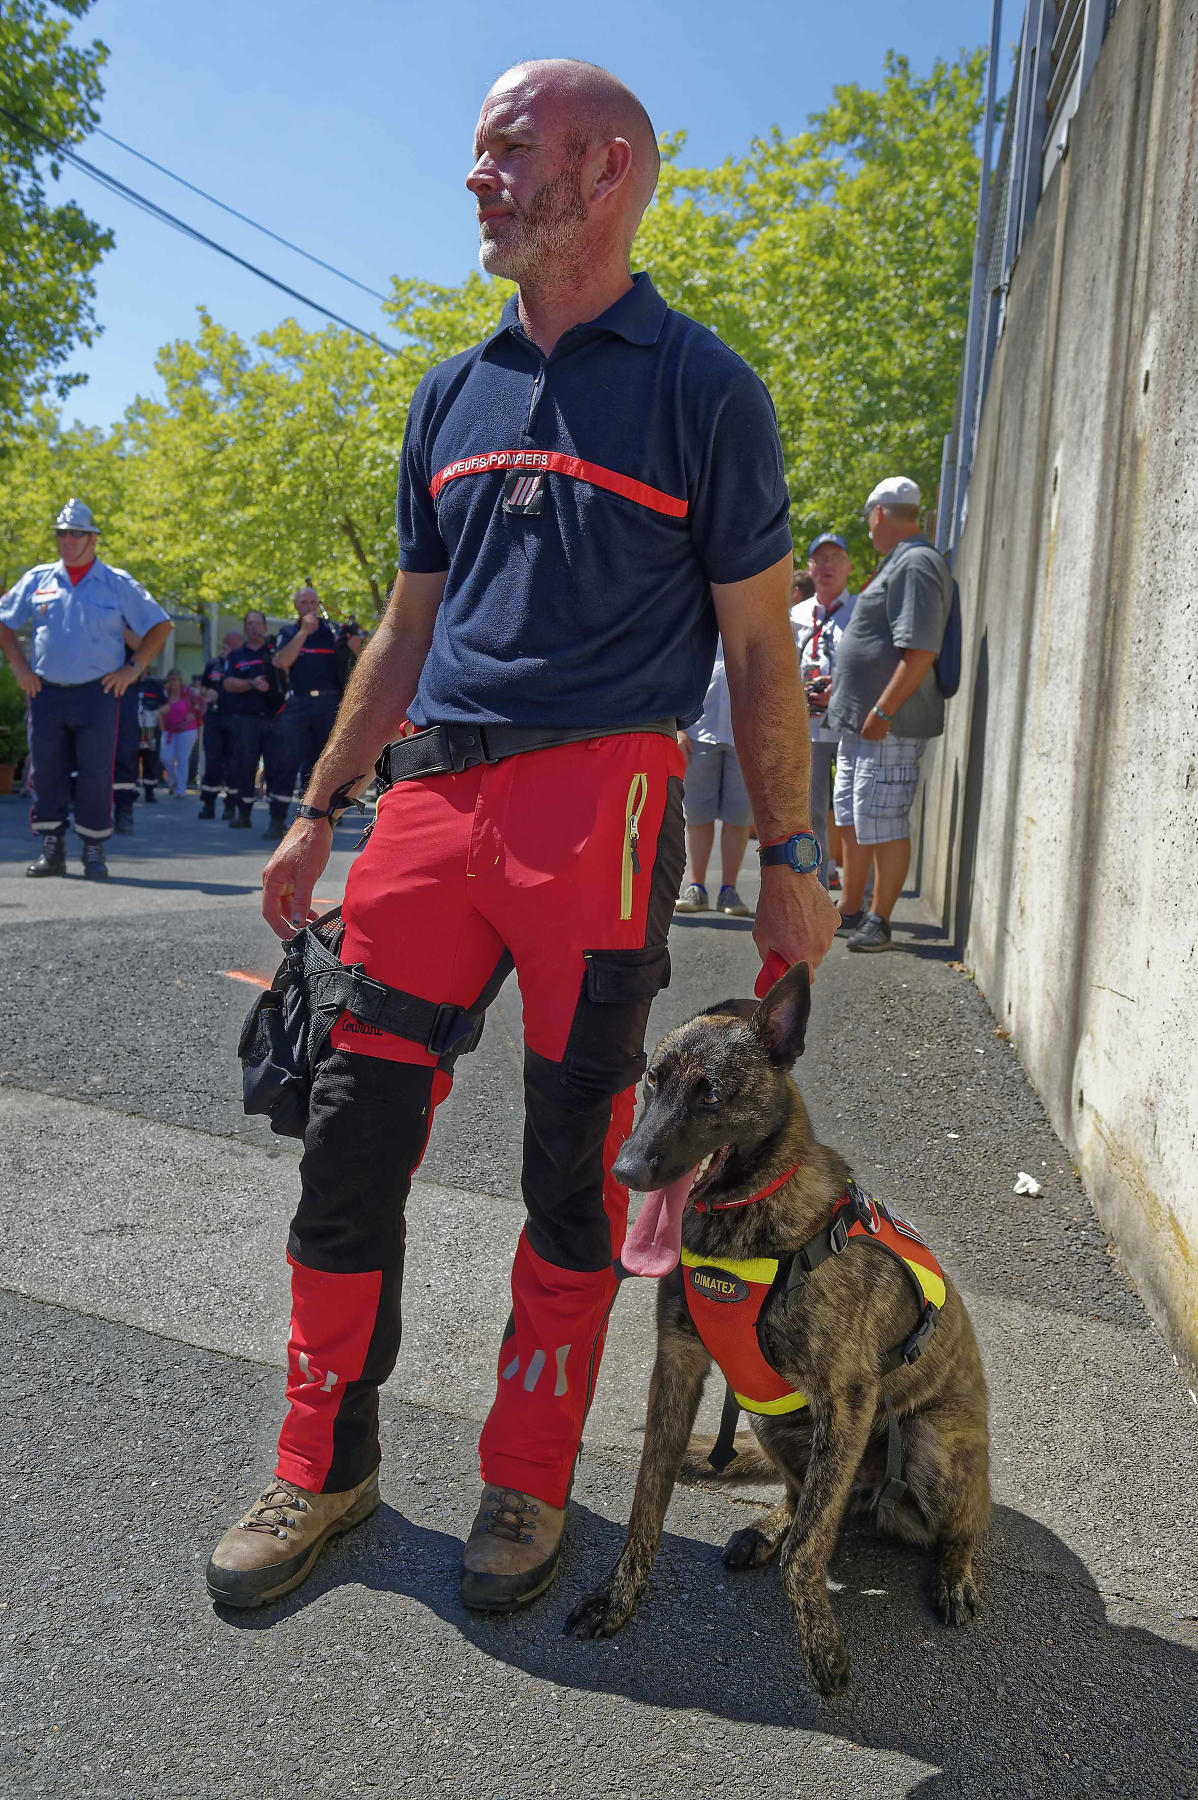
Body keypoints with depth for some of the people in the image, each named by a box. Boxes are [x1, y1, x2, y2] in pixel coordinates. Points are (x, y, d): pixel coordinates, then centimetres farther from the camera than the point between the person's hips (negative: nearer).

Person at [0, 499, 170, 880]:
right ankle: (51, 849, 11)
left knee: (96, 773, -3)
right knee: (47, 770, 2)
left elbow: (159, 626, 7)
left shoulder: (119, 584, 3)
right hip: (45, 691, 3)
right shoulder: (37, 579, 10)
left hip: (97, 692, -2)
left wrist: (133, 668, -1)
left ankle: (94, 851, 6)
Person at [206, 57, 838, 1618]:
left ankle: (529, 1484, 23)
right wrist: (319, 813, 18)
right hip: (433, 796, 5)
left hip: (600, 800, -4)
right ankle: (326, 1466, 22)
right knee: (350, 1139, 3)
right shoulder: (452, 397, 19)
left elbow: (758, 650, 3)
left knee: (577, 1168, 4)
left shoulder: (703, 389, 4)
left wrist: (789, 860, -1)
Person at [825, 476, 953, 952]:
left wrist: (882, 712, -25)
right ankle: (850, 910, 27)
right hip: (860, 720, 11)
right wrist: (842, 696, 23)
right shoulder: (898, 563, 19)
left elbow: (921, 650, -24)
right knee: (852, 818, 17)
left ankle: (878, 922, 3)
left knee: (883, 823, -5)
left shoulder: (916, 564, -15)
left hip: (889, 724, -11)